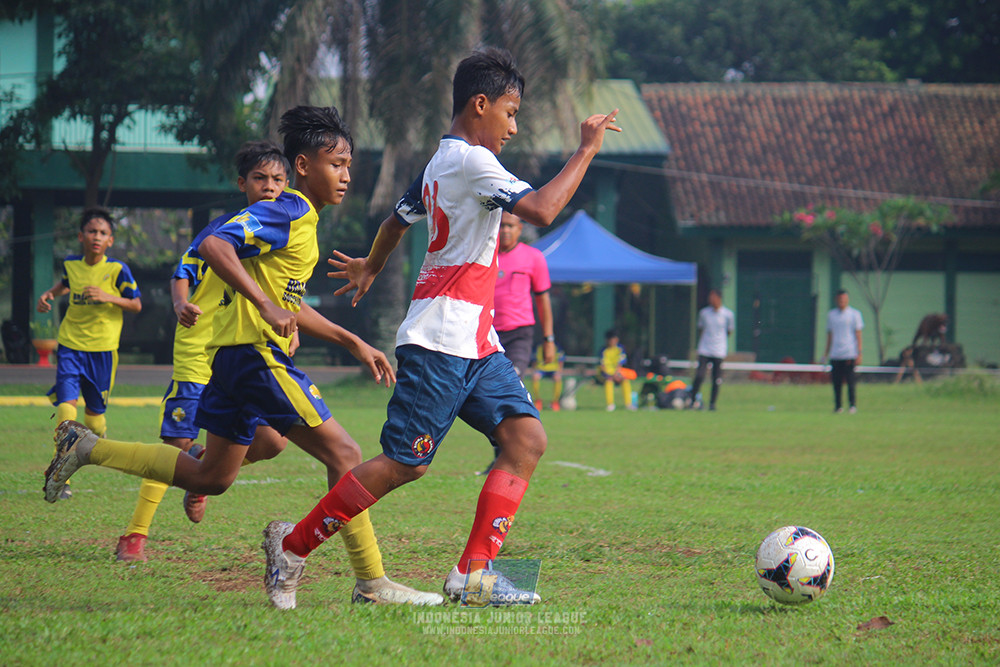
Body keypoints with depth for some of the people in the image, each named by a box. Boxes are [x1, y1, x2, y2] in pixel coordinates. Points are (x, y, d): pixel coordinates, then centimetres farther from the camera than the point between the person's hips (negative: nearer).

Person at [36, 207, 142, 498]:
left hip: (102, 348, -1)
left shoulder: (118, 270, -7)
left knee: (94, 410, 9)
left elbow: (136, 304, -3)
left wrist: (108, 297, -18)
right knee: (66, 403, -16)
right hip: (70, 345, 1)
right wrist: (49, 294, 9)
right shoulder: (71, 265, 4)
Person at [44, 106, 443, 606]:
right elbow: (215, 245, -25)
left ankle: (86, 448, 18)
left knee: (211, 477, 16)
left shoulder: (302, 220, 20)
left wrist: (355, 344, 26)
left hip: (234, 357, 10)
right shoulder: (284, 213, -11)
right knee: (343, 454, -9)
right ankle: (372, 582, -9)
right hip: (257, 352, -10)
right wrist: (266, 306, -31)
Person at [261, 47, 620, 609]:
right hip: (440, 342, -10)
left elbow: (399, 218, 34)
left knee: (527, 438, -4)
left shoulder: (441, 163, 18)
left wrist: (370, 268, 52)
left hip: (476, 342, 10)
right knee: (405, 463, -7)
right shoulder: (471, 162, -14)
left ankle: (475, 571, -9)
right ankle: (292, 546, 6)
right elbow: (542, 209, -26)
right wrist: (587, 150, -15)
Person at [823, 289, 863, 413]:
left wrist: (859, 353, -6)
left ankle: (852, 405, -1)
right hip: (835, 355, 4)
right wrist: (826, 353, 16)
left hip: (850, 355, -4)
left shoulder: (854, 314, 3)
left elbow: (858, 334, 1)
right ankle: (838, 406, 8)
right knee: (836, 382, 1)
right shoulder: (831, 315, 14)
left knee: (850, 381, -7)